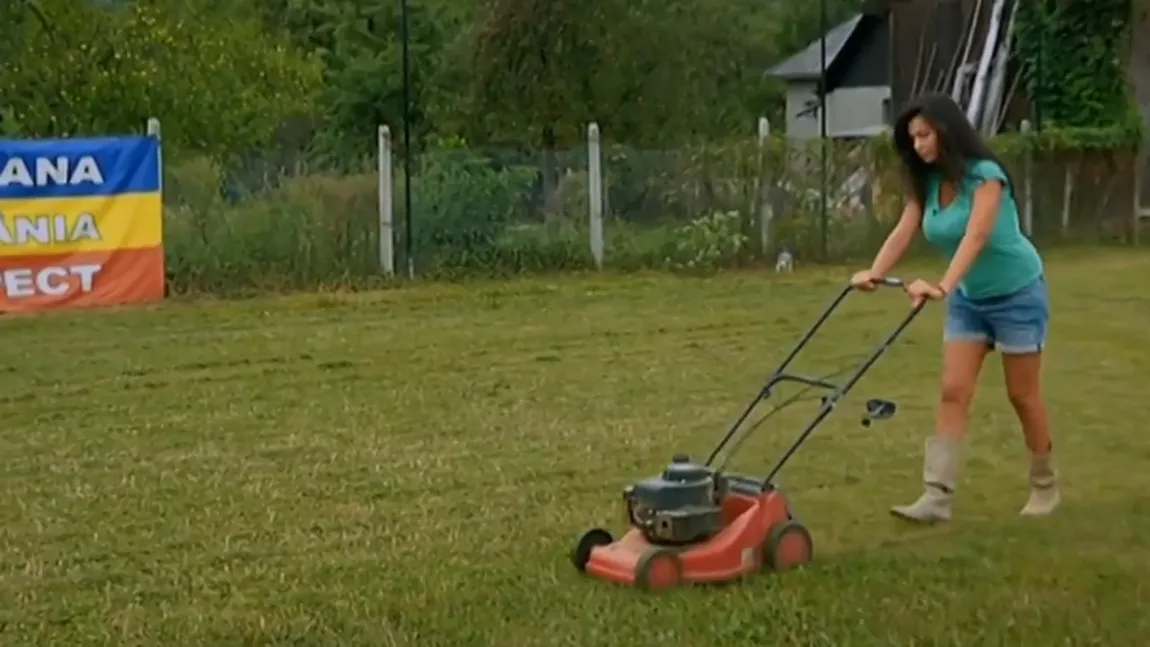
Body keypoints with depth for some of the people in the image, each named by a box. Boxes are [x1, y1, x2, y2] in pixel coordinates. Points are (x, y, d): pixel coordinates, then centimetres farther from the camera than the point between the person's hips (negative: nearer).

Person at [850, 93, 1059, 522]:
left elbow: (976, 236, -37)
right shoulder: (926, 182, -3)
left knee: (1022, 394, 4)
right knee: (953, 392, -5)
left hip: (1017, 293, -6)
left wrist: (943, 286, -51)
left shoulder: (985, 175, -23)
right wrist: (874, 273, -33)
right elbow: (903, 232, -15)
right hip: (969, 298, 6)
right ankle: (937, 497, -8)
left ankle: (1045, 486, 24)